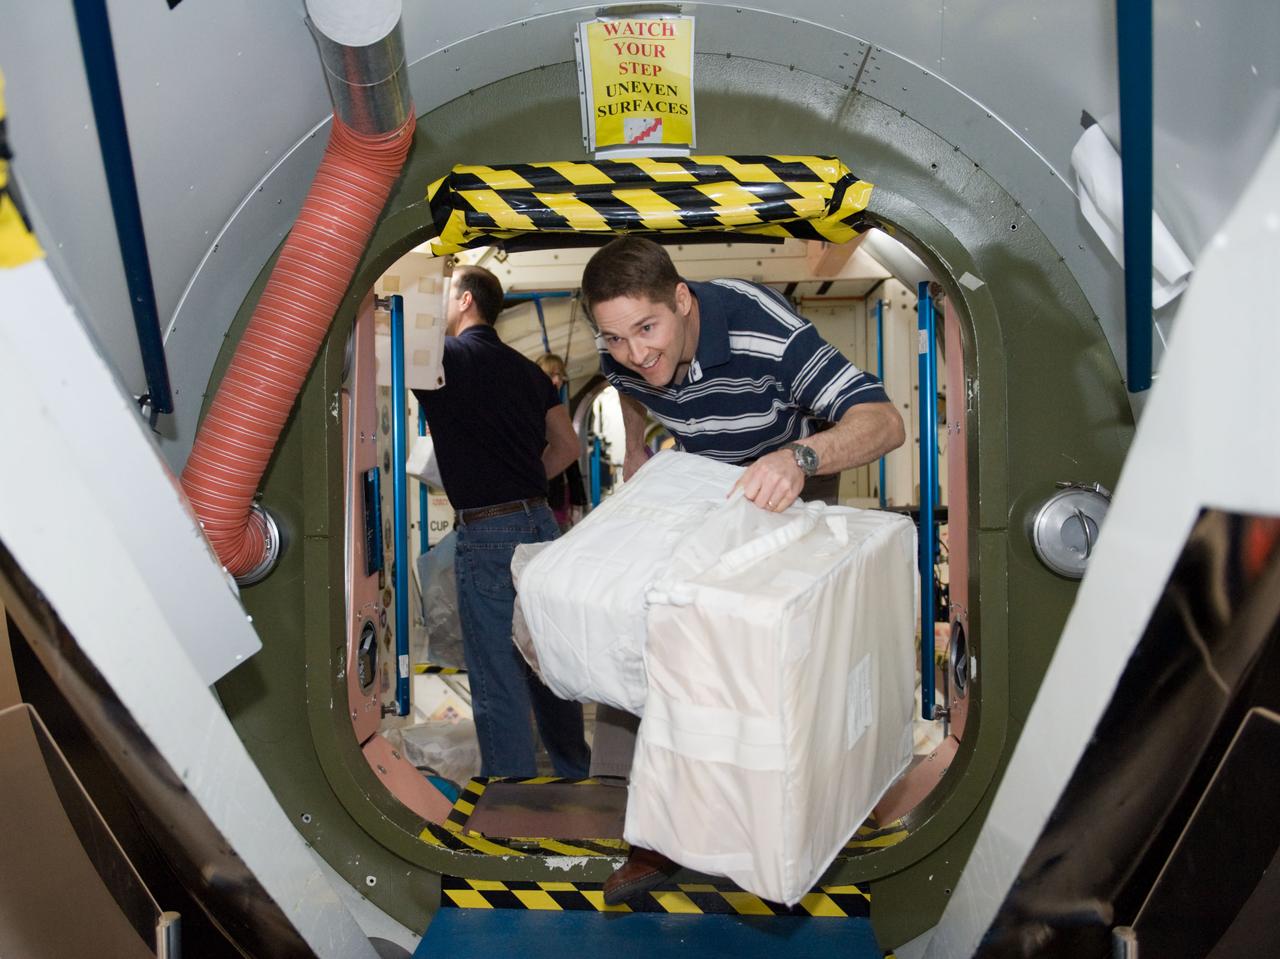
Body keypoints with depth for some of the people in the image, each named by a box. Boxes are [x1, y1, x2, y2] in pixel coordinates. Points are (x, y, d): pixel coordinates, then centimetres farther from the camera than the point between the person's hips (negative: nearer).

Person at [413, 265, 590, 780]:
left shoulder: (446, 357, -6)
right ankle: (574, 770, 31)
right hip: (540, 523, 7)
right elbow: (567, 445, 14)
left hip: (486, 534, -7)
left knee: (498, 683, 1)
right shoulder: (527, 369, 13)